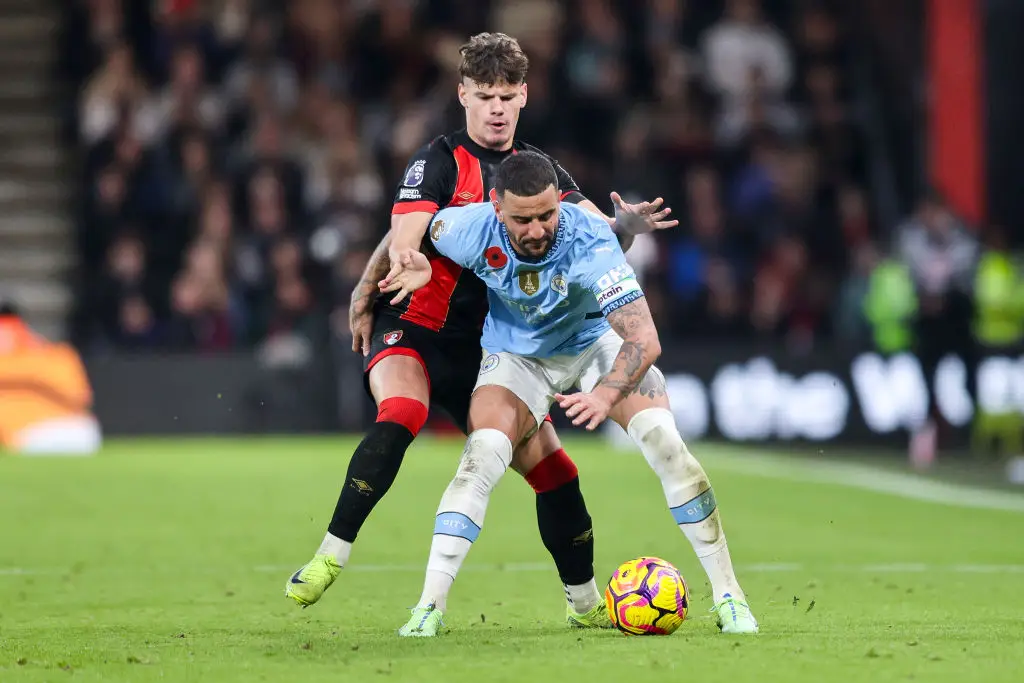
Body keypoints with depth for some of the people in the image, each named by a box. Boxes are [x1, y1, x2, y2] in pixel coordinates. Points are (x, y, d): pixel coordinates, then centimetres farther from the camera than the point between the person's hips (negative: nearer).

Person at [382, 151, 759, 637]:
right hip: (517, 355, 1)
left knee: (663, 439, -20)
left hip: (595, 343, -1)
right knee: (482, 455, -24)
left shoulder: (591, 243, -36)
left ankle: (729, 596, -10)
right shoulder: (472, 229, -28)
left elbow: (644, 340, -42)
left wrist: (606, 396, -57)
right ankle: (429, 607, -20)